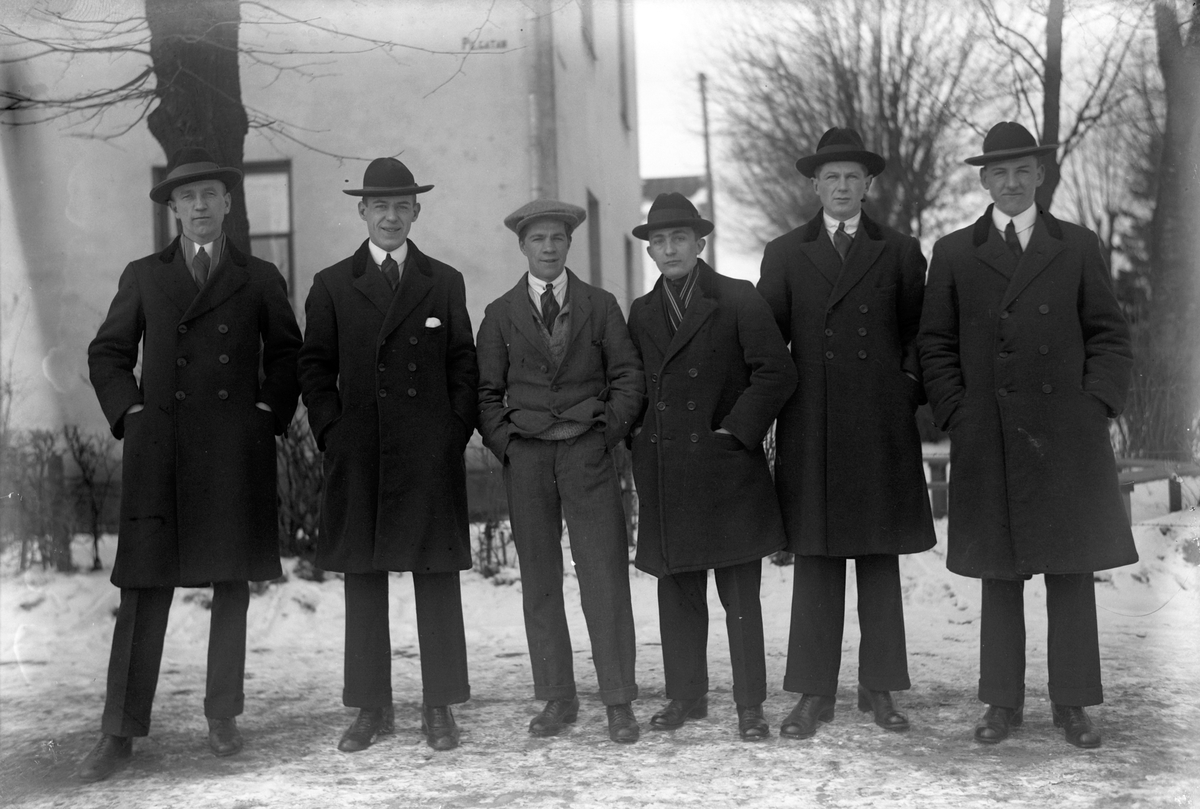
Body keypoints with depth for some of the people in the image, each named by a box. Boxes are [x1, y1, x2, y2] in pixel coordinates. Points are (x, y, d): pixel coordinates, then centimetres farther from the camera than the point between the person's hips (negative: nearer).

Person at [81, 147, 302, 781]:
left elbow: (286, 355, 15)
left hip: (236, 451, 1)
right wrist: (130, 412, 2)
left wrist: (267, 414, 2)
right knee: (144, 588, -3)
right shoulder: (143, 277, 12)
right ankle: (120, 732, 1)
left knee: (233, 584, 4)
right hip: (158, 448, 0)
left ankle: (223, 717, 16)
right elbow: (107, 353, 15)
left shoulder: (260, 279, 11)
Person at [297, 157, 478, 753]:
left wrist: (455, 433, -1)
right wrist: (332, 432, -2)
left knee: (437, 579, 1)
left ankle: (440, 708, 8)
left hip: (431, 456, 0)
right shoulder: (332, 285, 10)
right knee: (363, 581, 4)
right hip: (358, 457, 1)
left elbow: (463, 366, 10)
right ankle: (371, 708, 13)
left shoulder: (445, 283, 11)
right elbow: (314, 367, 9)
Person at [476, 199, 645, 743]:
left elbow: (628, 376, 6)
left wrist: (608, 435, -2)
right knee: (539, 581, 4)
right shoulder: (500, 314, 9)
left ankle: (619, 702, 2)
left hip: (588, 454, -1)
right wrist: (505, 444, -2)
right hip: (526, 458, 1)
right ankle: (557, 699, 14)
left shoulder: (600, 306, 8)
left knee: (605, 577, -5)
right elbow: (487, 391, 10)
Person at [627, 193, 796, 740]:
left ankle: (750, 706, 6)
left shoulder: (737, 300, -1)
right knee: (677, 593, 10)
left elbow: (777, 372, -7)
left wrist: (736, 431, -9)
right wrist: (640, 437, 6)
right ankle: (685, 696, 20)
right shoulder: (641, 313, 14)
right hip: (663, 475, 4)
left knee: (740, 596, -1)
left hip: (726, 469, -4)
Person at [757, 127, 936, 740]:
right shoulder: (784, 254, 10)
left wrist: (910, 387, 0)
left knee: (880, 561, 5)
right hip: (810, 430, 0)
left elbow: (918, 332, 12)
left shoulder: (900, 252, 10)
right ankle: (814, 695, 5)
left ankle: (879, 689, 13)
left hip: (882, 428, 1)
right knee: (814, 562, 1)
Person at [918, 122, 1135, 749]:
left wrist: (1098, 408, -3)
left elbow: (1110, 337, 8)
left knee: (1071, 569, 3)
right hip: (987, 439, 0)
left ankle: (1073, 702, 11)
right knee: (999, 573, 4)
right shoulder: (953, 254, 9)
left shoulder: (1078, 247, 10)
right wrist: (956, 414, -1)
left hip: (1066, 436, 0)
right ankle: (1003, 701, 13)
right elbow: (937, 345, 9)